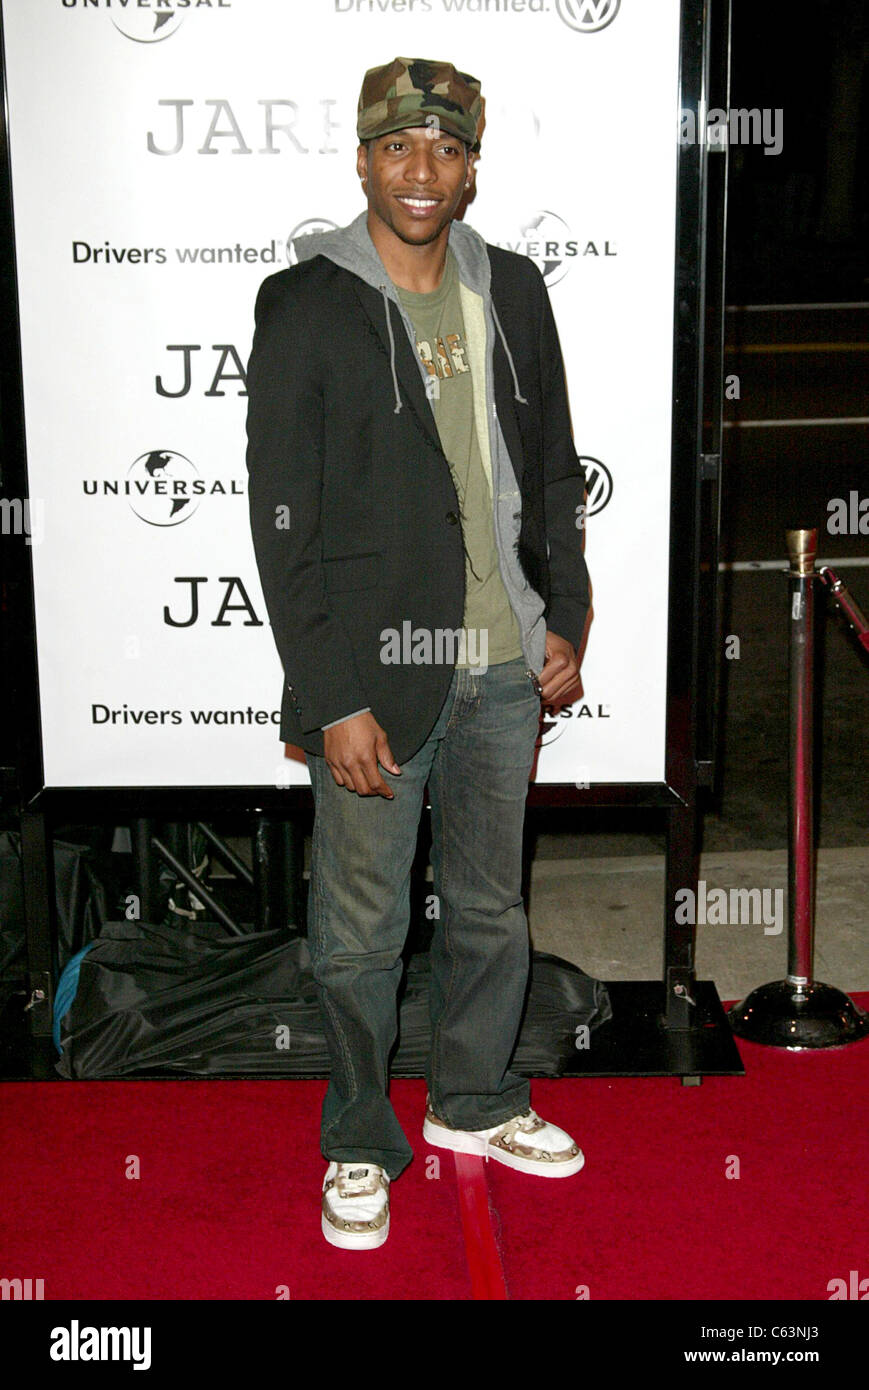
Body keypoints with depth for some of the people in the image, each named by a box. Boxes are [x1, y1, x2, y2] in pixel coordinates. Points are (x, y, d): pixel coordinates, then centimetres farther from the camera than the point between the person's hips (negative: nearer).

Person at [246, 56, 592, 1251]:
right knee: (362, 928, 7)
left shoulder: (514, 294, 7)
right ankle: (360, 1143, 27)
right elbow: (282, 519, -11)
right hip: (377, 671, -4)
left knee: (491, 902, 18)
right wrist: (332, 701, -15)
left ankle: (473, 1100, 39)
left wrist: (565, 622, 7)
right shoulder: (306, 305, -8)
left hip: (503, 666, 5)